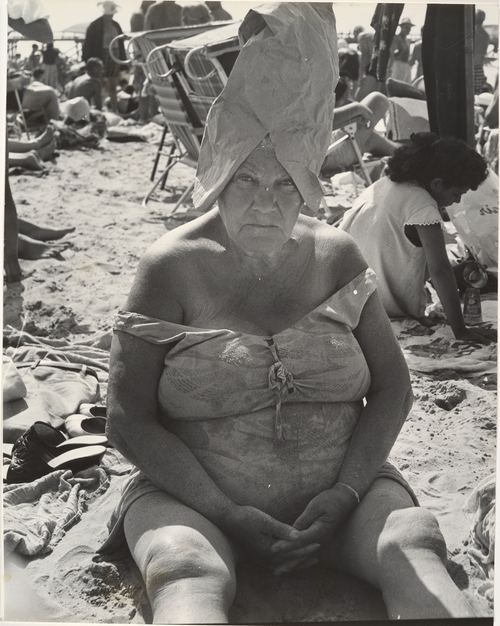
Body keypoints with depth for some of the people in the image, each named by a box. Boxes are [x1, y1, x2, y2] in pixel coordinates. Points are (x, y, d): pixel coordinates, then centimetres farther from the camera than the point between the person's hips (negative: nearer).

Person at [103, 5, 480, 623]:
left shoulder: (335, 255, 4)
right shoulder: (173, 267, -4)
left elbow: (392, 388, 4)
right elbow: (128, 418, -6)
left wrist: (343, 495, -11)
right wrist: (227, 513, -14)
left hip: (338, 489, 2)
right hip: (197, 497, -1)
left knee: (410, 545, -26)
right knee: (188, 574, -32)